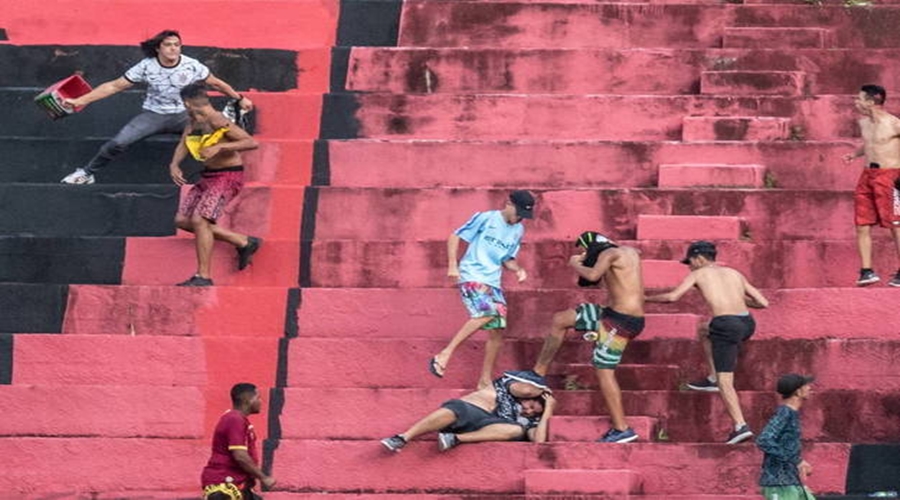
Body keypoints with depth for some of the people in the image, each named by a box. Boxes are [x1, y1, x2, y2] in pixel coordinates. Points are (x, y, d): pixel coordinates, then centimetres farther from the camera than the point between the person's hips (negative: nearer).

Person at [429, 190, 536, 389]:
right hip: (471, 276, -7)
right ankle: (445, 354, -28)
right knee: (486, 313, -31)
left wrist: (517, 269, 1)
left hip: (493, 283, 7)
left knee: (497, 332, 3)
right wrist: (453, 265, -13)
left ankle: (485, 381, 15)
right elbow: (455, 237, -3)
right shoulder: (485, 218, -6)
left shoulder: (518, 231, 13)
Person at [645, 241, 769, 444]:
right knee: (705, 333, 34)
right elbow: (763, 302, 18)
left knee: (725, 382, -2)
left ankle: (741, 427, -14)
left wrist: (647, 298, 17)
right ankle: (712, 379, 29)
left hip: (726, 324, -6)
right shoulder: (735, 274, 23)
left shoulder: (698, 274, 11)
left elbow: (672, 296, 0)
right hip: (747, 322, 6)